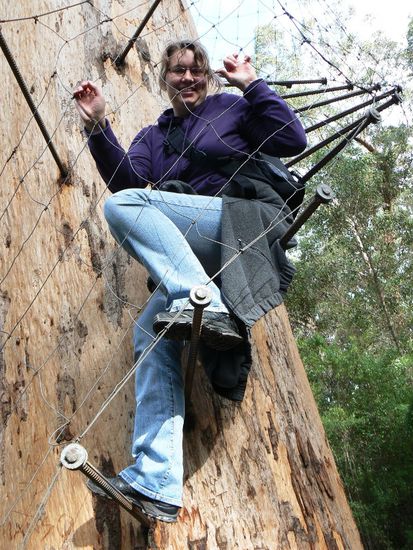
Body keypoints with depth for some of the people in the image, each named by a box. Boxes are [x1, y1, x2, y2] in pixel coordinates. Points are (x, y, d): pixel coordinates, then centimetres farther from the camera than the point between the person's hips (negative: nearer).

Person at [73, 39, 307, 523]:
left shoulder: (230, 109, 14)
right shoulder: (152, 136, 27)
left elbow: (292, 140, 0)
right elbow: (126, 178, 9)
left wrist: (252, 84, -2)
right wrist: (97, 126, -1)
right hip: (194, 259, 6)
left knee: (122, 206, -21)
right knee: (150, 331, -15)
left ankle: (204, 303, -34)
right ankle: (155, 483, -17)